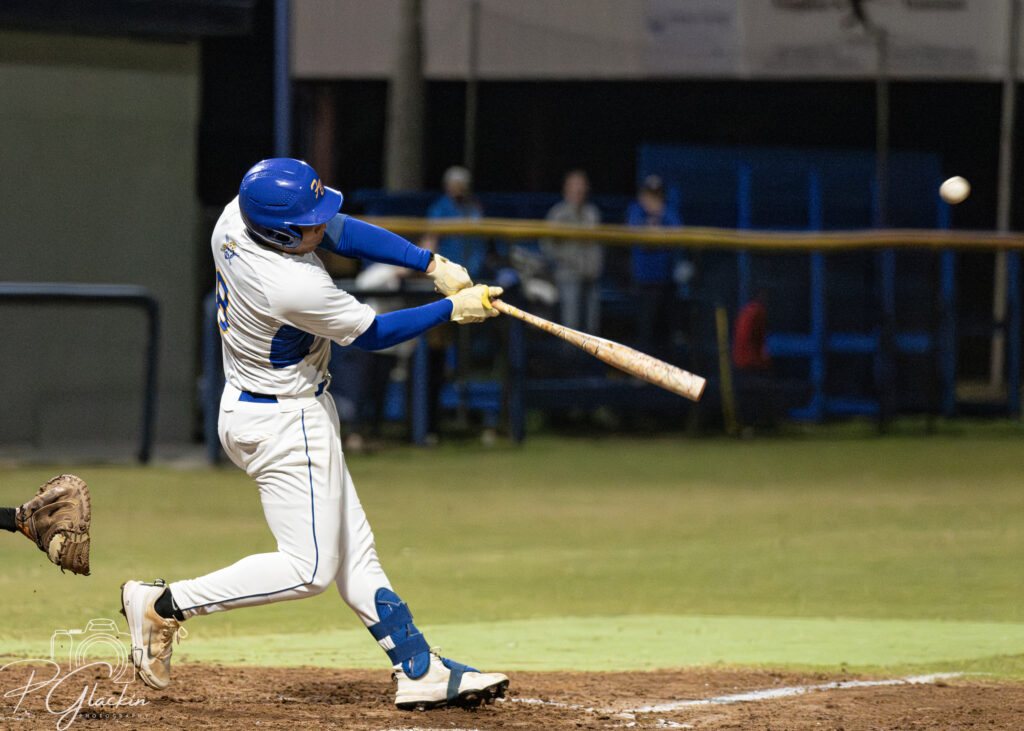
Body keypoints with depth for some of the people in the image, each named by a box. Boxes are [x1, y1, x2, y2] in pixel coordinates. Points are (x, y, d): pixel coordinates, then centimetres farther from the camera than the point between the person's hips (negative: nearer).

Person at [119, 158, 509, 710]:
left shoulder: (237, 216, -10)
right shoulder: (295, 288, -34)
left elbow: (342, 231, 2)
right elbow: (372, 334, -17)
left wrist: (433, 265, -4)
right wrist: (452, 310, -7)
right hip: (285, 425, -10)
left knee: (353, 553, 12)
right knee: (309, 568, -3)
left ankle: (419, 671, 17)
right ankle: (163, 606, 1)